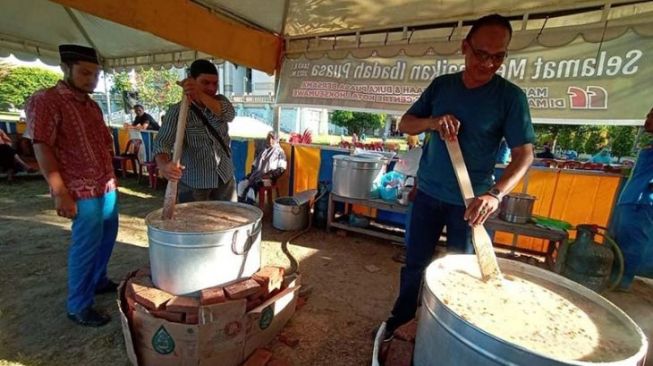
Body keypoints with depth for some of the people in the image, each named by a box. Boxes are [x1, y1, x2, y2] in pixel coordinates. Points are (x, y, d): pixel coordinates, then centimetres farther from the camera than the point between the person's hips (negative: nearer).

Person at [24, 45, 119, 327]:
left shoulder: (92, 105, 14)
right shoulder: (45, 100, -9)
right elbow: (42, 147, -15)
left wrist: (111, 178, 15)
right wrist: (60, 192, -20)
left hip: (107, 185, 8)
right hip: (82, 189, -8)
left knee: (107, 237, 16)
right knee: (87, 244, -2)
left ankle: (98, 281, 36)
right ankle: (79, 307, 14)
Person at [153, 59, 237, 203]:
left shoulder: (220, 100, 2)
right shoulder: (177, 111, -9)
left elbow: (229, 114, -19)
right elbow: (162, 142, -18)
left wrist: (201, 95, -35)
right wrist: (163, 165, -40)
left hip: (225, 178, 3)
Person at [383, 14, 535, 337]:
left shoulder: (511, 96, -8)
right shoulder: (441, 85, 2)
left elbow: (524, 153, -13)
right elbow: (405, 124, 2)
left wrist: (495, 193, -30)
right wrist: (433, 122, -20)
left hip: (470, 201, -2)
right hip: (428, 192, 3)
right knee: (415, 261, 15)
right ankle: (401, 315, 36)